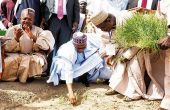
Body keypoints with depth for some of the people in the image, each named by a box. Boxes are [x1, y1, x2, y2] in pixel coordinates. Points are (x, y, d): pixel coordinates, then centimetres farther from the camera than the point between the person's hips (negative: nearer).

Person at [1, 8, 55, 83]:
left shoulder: (38, 31, 8)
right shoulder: (12, 30, 6)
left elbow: (45, 47, -9)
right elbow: (6, 48, -6)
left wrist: (33, 37, -22)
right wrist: (16, 38, -23)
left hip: (33, 56, 1)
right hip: (15, 56, -1)